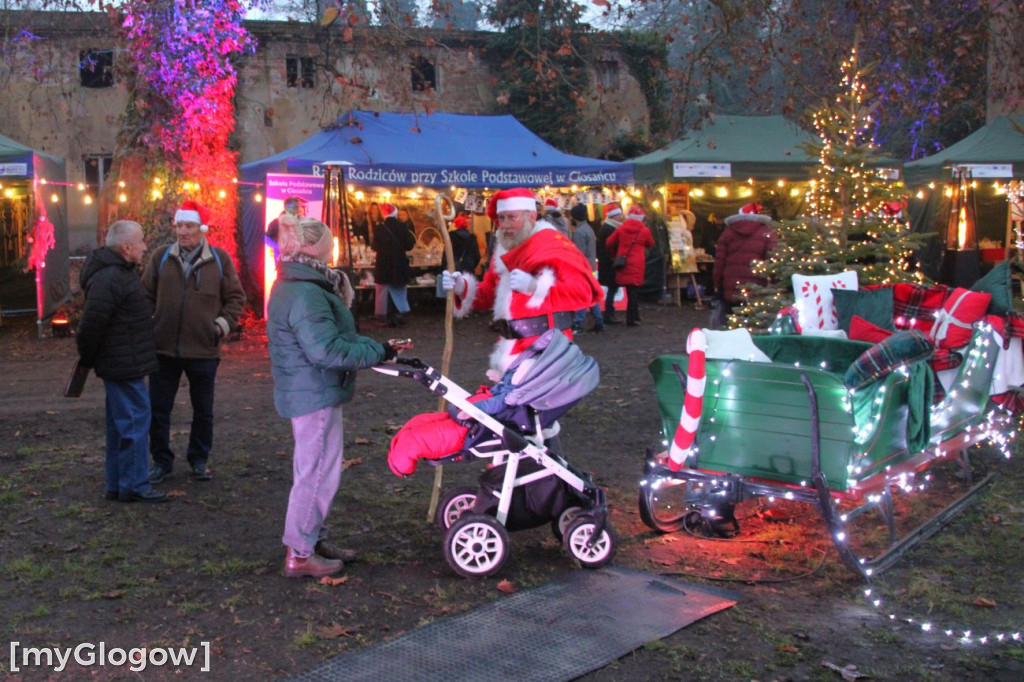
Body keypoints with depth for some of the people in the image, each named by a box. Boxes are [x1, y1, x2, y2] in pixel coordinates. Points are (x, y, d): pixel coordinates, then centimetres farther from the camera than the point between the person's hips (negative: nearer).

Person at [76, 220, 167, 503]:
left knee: (121, 423, 15)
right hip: (124, 365, -11)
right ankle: (134, 486, 1)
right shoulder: (109, 279, -20)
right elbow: (91, 323, -23)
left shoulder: (118, 272, 14)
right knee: (134, 421, -5)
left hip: (122, 364, 11)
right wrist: (88, 358, -9)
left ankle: (117, 485, 24)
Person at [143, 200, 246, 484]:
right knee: (158, 409, 7)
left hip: (204, 349, -1)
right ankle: (161, 461, 22)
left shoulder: (220, 259, 0)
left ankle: (199, 460, 27)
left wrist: (223, 324, -6)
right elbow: (147, 294, 11)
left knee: (203, 411, 11)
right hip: (164, 347, 1)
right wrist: (148, 324, 1)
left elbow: (235, 297, 6)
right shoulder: (161, 257, 3)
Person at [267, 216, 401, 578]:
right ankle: (299, 554, 8)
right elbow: (327, 350, -28)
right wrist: (377, 352, -20)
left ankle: (315, 540, 33)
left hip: (306, 393, 11)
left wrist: (370, 346, 5)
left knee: (315, 470, 20)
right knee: (319, 473, -2)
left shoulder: (293, 286, 13)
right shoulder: (305, 294, -22)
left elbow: (327, 336, 14)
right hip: (315, 395, -11)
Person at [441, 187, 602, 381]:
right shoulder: (505, 250, 16)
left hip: (544, 346, -8)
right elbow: (489, 293, 22)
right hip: (512, 347, 8)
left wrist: (535, 286, -29)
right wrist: (463, 289, 2)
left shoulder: (553, 244, -8)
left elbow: (582, 290, -19)